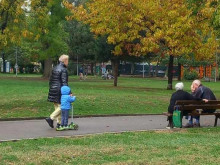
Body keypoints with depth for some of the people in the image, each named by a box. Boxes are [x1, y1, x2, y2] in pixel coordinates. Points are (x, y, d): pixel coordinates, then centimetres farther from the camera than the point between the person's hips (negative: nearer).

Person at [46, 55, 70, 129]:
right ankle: (51, 118, -12)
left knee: (57, 107, 12)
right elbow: (64, 82, -16)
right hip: (59, 90, -8)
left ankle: (59, 123, 14)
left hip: (53, 90, 9)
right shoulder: (63, 70, -12)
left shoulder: (54, 68, 13)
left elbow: (51, 80, 17)